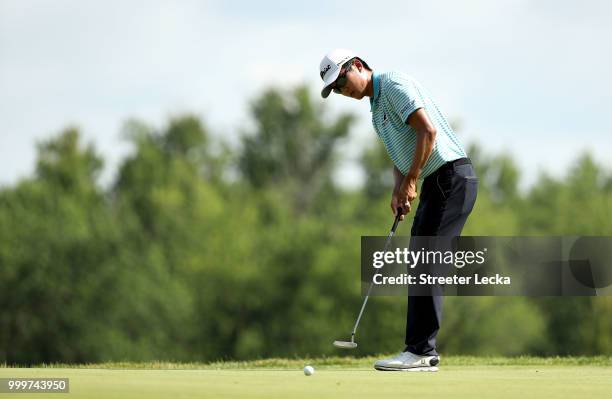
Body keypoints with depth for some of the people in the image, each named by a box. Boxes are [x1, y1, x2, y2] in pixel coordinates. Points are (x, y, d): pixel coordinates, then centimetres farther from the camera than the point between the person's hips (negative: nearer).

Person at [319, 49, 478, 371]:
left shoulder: (394, 84, -11)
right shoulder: (377, 107, 20)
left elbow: (428, 130, -21)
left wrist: (411, 182, -16)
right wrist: (398, 191, 5)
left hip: (451, 177, -10)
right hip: (435, 184, 10)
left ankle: (419, 350, -13)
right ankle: (424, 353, 8)